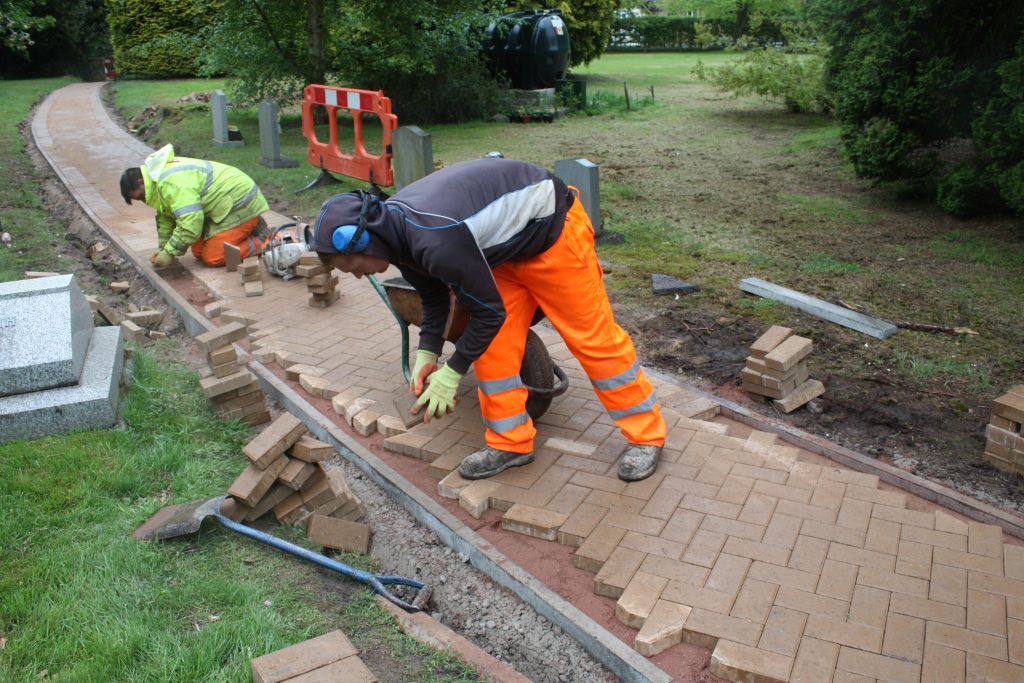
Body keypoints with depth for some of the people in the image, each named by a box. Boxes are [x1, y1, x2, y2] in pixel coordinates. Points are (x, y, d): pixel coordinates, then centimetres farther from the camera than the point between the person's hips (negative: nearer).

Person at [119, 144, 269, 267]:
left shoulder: (172, 182, -25)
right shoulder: (161, 176, 9)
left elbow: (190, 224, -29)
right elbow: (165, 218, 17)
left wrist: (170, 252, -20)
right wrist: (163, 248, 12)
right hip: (226, 206, 11)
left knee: (212, 257, -14)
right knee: (199, 252, 10)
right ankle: (249, 229, 16)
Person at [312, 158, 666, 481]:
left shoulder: (436, 240, -38)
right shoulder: (394, 227, -8)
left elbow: (490, 311, -26)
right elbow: (434, 294, 8)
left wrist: (451, 373, -16)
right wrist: (427, 352, -2)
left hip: (552, 232, -9)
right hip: (507, 247, 9)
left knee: (591, 335, -2)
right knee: (491, 344, 2)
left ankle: (646, 434, 13)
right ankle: (511, 442, 15)